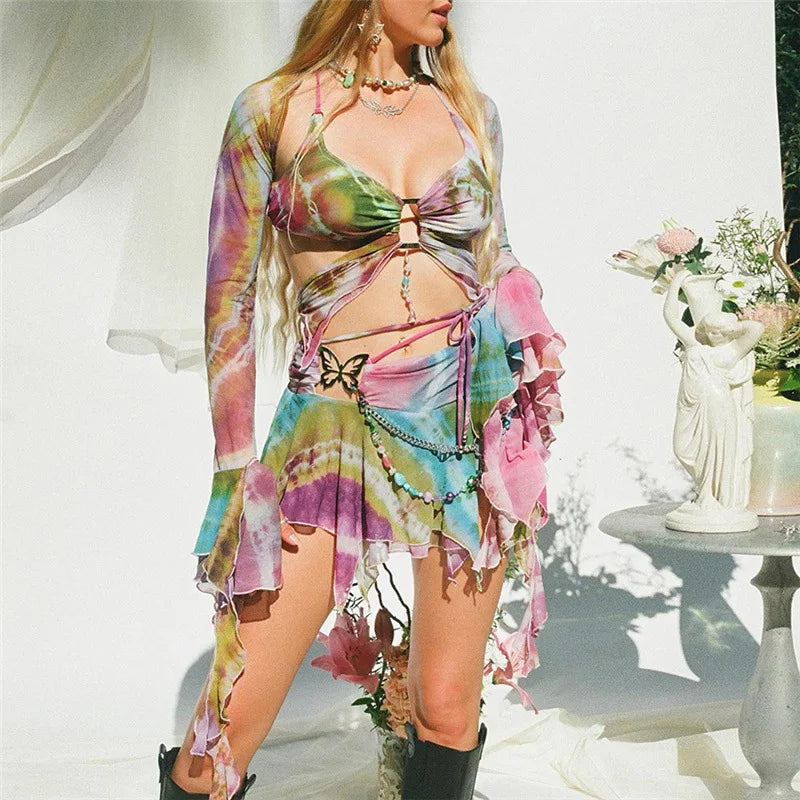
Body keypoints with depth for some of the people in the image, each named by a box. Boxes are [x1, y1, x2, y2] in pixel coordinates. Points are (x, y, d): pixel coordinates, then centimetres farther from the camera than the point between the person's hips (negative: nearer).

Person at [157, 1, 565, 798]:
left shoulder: (472, 111, 11)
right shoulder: (271, 110, 1)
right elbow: (230, 301, -1)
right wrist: (236, 471, -6)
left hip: (475, 403, 3)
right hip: (336, 412, -3)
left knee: (447, 709, 5)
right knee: (231, 721, -6)